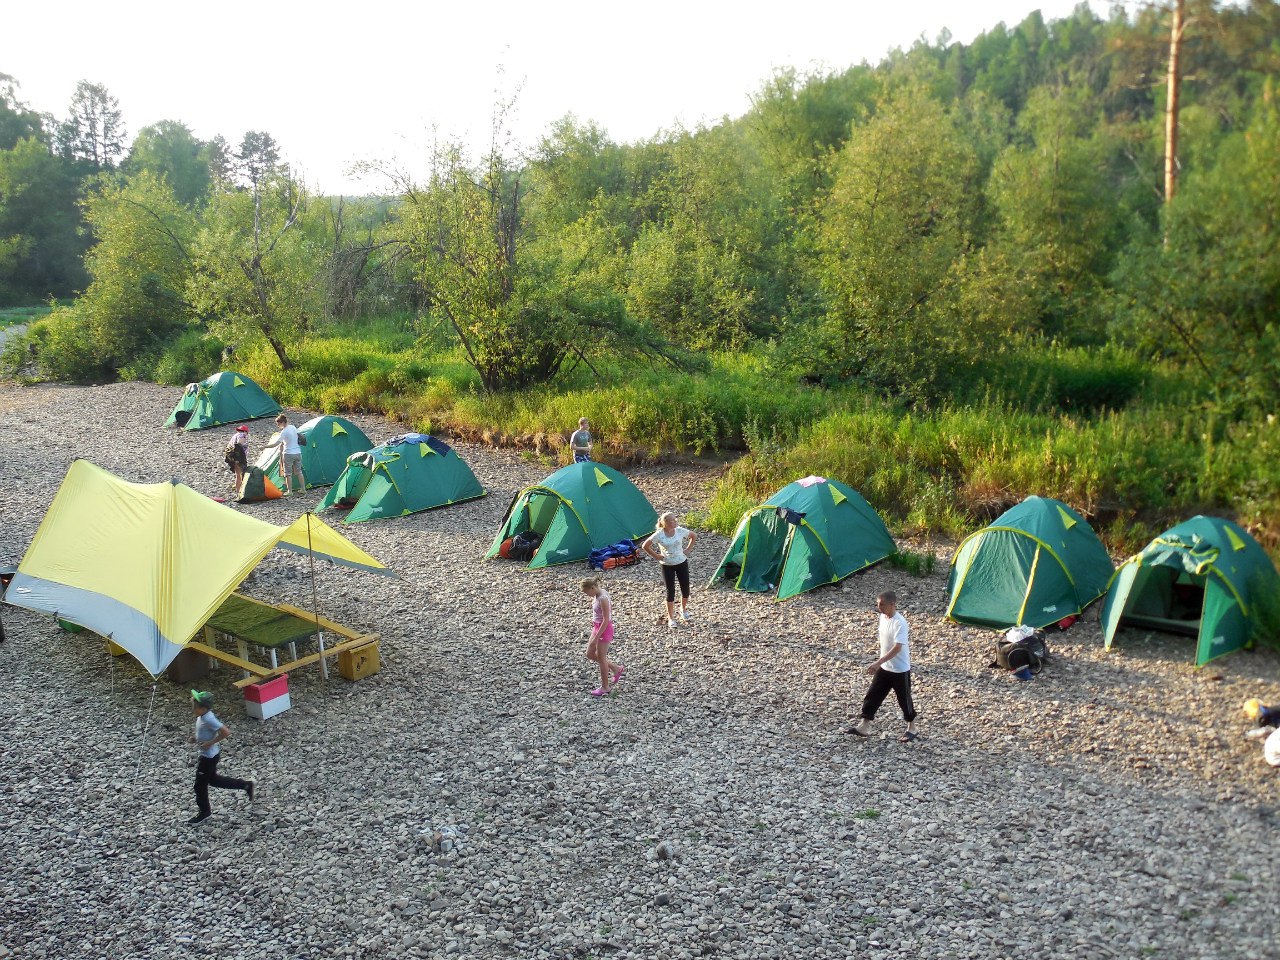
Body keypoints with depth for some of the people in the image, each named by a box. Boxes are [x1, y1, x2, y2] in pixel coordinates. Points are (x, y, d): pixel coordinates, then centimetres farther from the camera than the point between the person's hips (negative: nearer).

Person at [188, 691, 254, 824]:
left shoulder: (208, 719, -31)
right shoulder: (204, 715, -3)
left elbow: (226, 732, -34)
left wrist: (210, 743, -27)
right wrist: (196, 737, 3)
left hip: (209, 756, -10)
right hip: (209, 754, 10)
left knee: (200, 785, 9)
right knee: (212, 779, 24)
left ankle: (204, 812, 30)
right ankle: (246, 785, 29)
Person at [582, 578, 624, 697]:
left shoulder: (602, 599, -27)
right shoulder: (599, 594, 1)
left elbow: (606, 620, -25)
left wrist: (596, 637, -23)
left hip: (604, 629, -10)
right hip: (597, 627, 10)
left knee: (601, 658, 5)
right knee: (590, 654, 17)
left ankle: (605, 687, 21)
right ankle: (616, 668, 30)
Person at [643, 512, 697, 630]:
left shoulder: (680, 531, -9)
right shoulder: (659, 535, -16)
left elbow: (694, 536, 8)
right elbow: (645, 546, -7)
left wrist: (687, 550, 2)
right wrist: (656, 556, -8)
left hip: (682, 563, 3)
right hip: (667, 566, -2)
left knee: (685, 589, 8)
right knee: (670, 591, 0)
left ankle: (683, 609, 37)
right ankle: (671, 618, 14)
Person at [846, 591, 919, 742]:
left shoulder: (899, 623, -26)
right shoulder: (883, 617, 0)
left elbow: (897, 648, -32)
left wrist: (878, 663, -38)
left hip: (900, 669, -7)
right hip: (884, 667, 7)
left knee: (904, 699, 9)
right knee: (872, 695, 7)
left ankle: (912, 728, 29)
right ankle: (864, 726, 15)